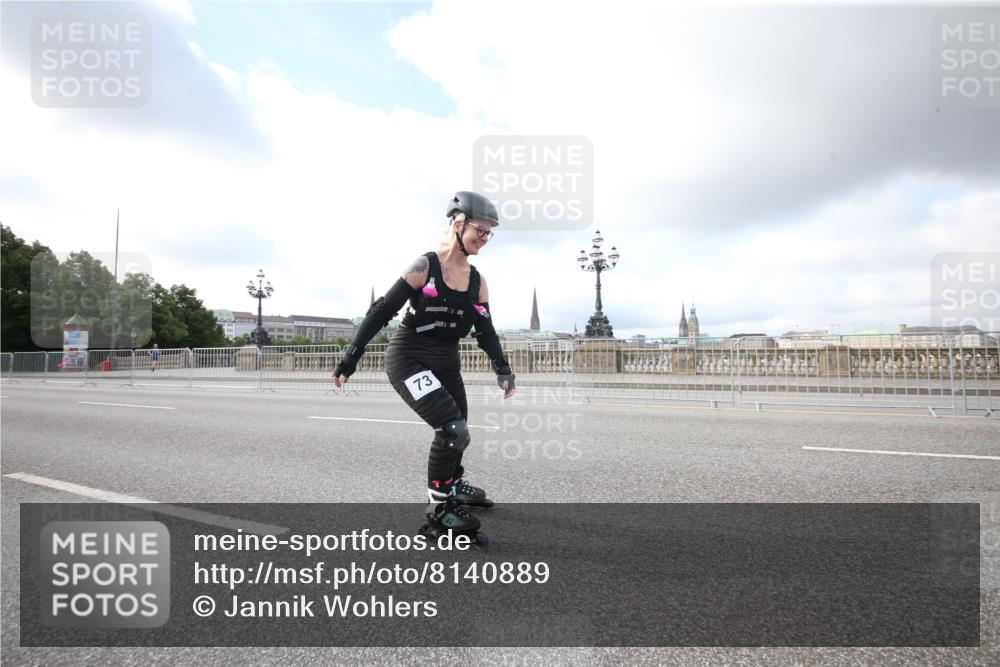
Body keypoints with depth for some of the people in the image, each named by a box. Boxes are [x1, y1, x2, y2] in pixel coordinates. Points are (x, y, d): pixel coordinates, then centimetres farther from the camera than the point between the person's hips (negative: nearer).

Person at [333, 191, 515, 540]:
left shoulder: (477, 282, 3)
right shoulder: (425, 266, -14)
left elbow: (485, 331, 6)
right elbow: (381, 312, -13)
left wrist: (502, 369, -8)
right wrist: (349, 358, -13)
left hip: (446, 363, 7)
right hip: (407, 358, -6)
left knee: (457, 434, 17)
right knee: (453, 430, -21)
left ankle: (454, 484, 48)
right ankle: (439, 506, 1)